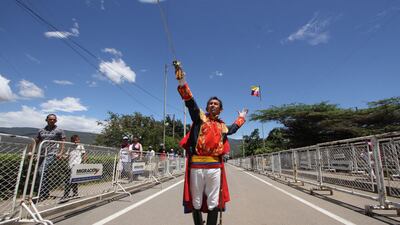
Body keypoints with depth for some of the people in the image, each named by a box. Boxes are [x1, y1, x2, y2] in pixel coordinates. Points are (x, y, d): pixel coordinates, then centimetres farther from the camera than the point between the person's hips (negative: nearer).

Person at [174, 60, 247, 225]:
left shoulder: (222, 126, 18)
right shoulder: (199, 116, 6)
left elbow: (231, 130, 40)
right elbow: (189, 100, -7)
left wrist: (241, 118, 43)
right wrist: (181, 80, -18)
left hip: (215, 166, 3)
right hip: (196, 165, -2)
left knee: (213, 204, 8)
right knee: (196, 203, 10)